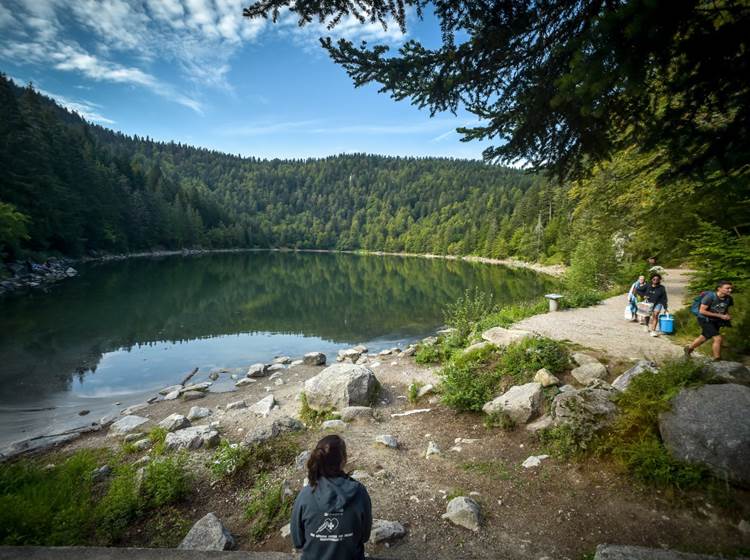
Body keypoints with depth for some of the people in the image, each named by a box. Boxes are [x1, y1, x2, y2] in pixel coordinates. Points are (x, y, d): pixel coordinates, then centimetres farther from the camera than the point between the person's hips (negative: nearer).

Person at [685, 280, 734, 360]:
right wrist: (720, 316, -24)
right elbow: (702, 311, -24)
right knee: (718, 338, -17)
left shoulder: (729, 299, -6)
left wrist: (727, 315, -9)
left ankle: (689, 348, 44)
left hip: (716, 321, 7)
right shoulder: (710, 296, -25)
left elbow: (726, 309, 14)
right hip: (705, 320, -7)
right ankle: (717, 360, -6)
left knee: (704, 338, 21)